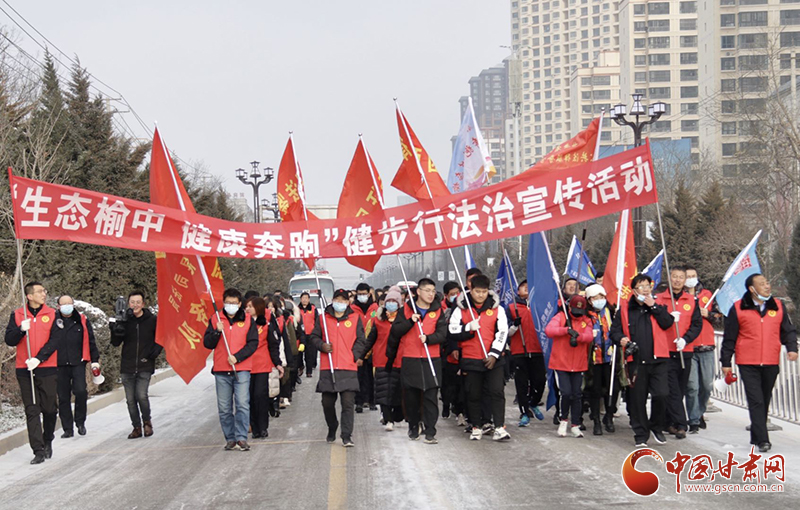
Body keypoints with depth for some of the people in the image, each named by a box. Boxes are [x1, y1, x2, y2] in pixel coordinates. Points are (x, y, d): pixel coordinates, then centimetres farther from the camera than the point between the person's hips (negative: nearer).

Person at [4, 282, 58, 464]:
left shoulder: (52, 314, 4)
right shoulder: (17, 315, 6)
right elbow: (9, 340, 3)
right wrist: (21, 329, -16)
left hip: (47, 369, 0)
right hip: (25, 370, 0)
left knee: (49, 409, 5)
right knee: (32, 411, -2)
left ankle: (48, 441, 29)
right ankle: (38, 450, -2)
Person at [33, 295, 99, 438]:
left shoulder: (82, 320, 6)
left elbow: (90, 342, 11)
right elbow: (49, 343, 1)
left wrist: (94, 360, 8)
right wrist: (38, 358, -11)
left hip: (78, 363, -1)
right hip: (60, 365, 1)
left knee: (80, 391, -16)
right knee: (63, 397, 4)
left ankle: (80, 421, 6)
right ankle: (68, 429, 13)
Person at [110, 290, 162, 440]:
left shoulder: (151, 320, 0)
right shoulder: (125, 320, 2)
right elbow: (115, 342, -3)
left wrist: (156, 349, 0)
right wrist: (118, 326, -19)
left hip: (145, 367, -2)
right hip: (127, 367, 2)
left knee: (141, 395, -15)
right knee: (130, 399, 4)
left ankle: (147, 422, 9)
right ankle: (137, 427, 18)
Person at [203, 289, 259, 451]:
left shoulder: (248, 320, 6)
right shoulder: (215, 319, 8)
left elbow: (253, 343, 0)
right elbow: (207, 344, 5)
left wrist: (237, 357, -12)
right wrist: (217, 331, -14)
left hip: (242, 369, -2)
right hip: (221, 371, 2)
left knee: (242, 404, -11)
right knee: (224, 408, 4)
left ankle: (241, 438, -8)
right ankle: (230, 439, 12)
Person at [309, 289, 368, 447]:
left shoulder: (355, 318, 9)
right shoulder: (323, 318, 10)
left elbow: (361, 340, 10)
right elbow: (314, 336, 14)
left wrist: (354, 355, -3)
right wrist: (322, 345, -5)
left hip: (348, 368, -1)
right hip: (327, 368, 2)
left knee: (348, 403, -9)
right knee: (327, 402, 8)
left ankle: (347, 436, -6)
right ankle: (332, 429, 31)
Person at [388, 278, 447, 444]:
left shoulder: (438, 311, 6)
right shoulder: (407, 309, 5)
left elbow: (442, 334, -3)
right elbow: (395, 331, -1)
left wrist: (428, 338, -19)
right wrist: (410, 321, -14)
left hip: (431, 360, 0)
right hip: (410, 360, 0)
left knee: (431, 396, -6)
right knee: (411, 395, 7)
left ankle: (430, 432, -4)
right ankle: (413, 427, 24)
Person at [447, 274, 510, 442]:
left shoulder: (497, 308, 3)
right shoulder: (461, 309, 2)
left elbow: (502, 333, 0)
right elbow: (453, 333, -1)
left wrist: (494, 354, -9)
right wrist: (469, 328, -17)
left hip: (492, 359, 0)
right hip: (470, 359, 1)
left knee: (496, 392, -7)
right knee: (473, 395, 7)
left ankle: (499, 428, -7)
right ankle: (476, 427, 18)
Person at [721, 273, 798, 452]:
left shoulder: (778, 306, 8)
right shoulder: (738, 309, -1)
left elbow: (787, 330, 15)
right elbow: (729, 338, 3)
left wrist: (792, 348, -4)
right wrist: (726, 362, 4)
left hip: (771, 364, 4)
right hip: (748, 364, -4)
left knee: (765, 401, 12)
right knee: (756, 401, -11)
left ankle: (756, 436, 25)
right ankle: (762, 439, -12)